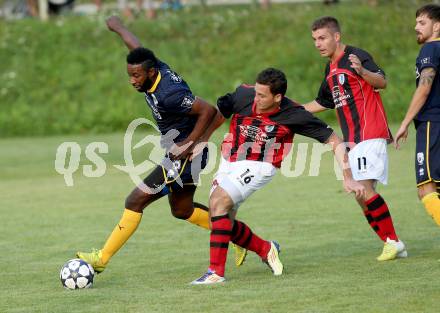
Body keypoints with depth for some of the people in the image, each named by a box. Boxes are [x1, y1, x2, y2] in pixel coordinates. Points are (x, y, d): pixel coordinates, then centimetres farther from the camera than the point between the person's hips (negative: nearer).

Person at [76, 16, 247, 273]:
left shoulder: (169, 94, -29)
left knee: (136, 201, -9)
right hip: (179, 154, 10)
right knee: (182, 210, 23)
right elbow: (137, 47, 14)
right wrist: (119, 27, 30)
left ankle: (102, 259, -4)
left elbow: (208, 110, -29)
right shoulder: (158, 68, -5)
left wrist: (189, 144, -25)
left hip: (187, 155, -10)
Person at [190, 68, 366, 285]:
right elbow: (218, 115, 8)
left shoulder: (294, 116, -18)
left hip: (257, 167, -5)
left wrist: (348, 178, -12)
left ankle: (216, 271, -25)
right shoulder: (244, 95, -13)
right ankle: (266, 249, 30)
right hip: (228, 162, 5)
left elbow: (333, 140, -9)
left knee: (218, 201, -27)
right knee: (223, 224, 3)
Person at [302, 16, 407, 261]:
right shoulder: (331, 68, 19)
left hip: (369, 133, -10)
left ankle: (393, 241, -15)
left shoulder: (356, 56, -9)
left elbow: (382, 82, -23)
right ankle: (394, 246, 9)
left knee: (363, 188, -20)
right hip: (354, 139, 10)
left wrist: (362, 71, -42)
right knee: (363, 195, 5)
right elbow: (323, 103, 33)